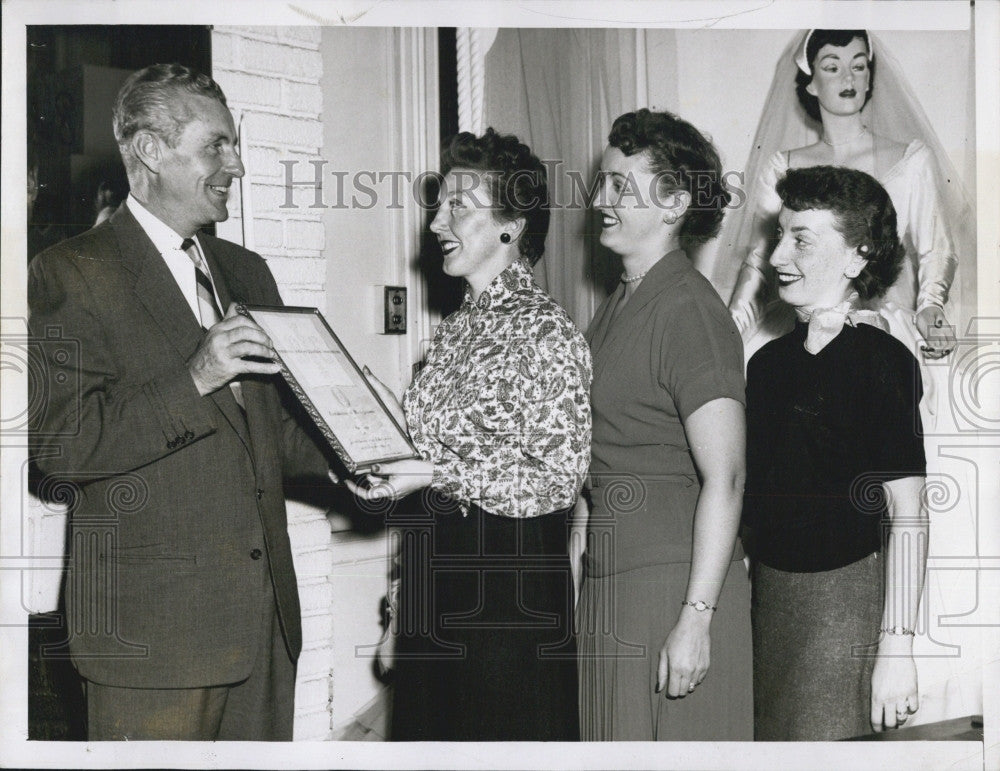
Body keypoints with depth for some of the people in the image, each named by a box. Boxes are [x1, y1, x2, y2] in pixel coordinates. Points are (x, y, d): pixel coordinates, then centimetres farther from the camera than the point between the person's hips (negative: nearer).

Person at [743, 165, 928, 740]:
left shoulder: (882, 362, -11)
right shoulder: (768, 362, 10)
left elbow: (908, 516, -15)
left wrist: (896, 647, -19)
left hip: (848, 601, -7)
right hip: (767, 598, 7)